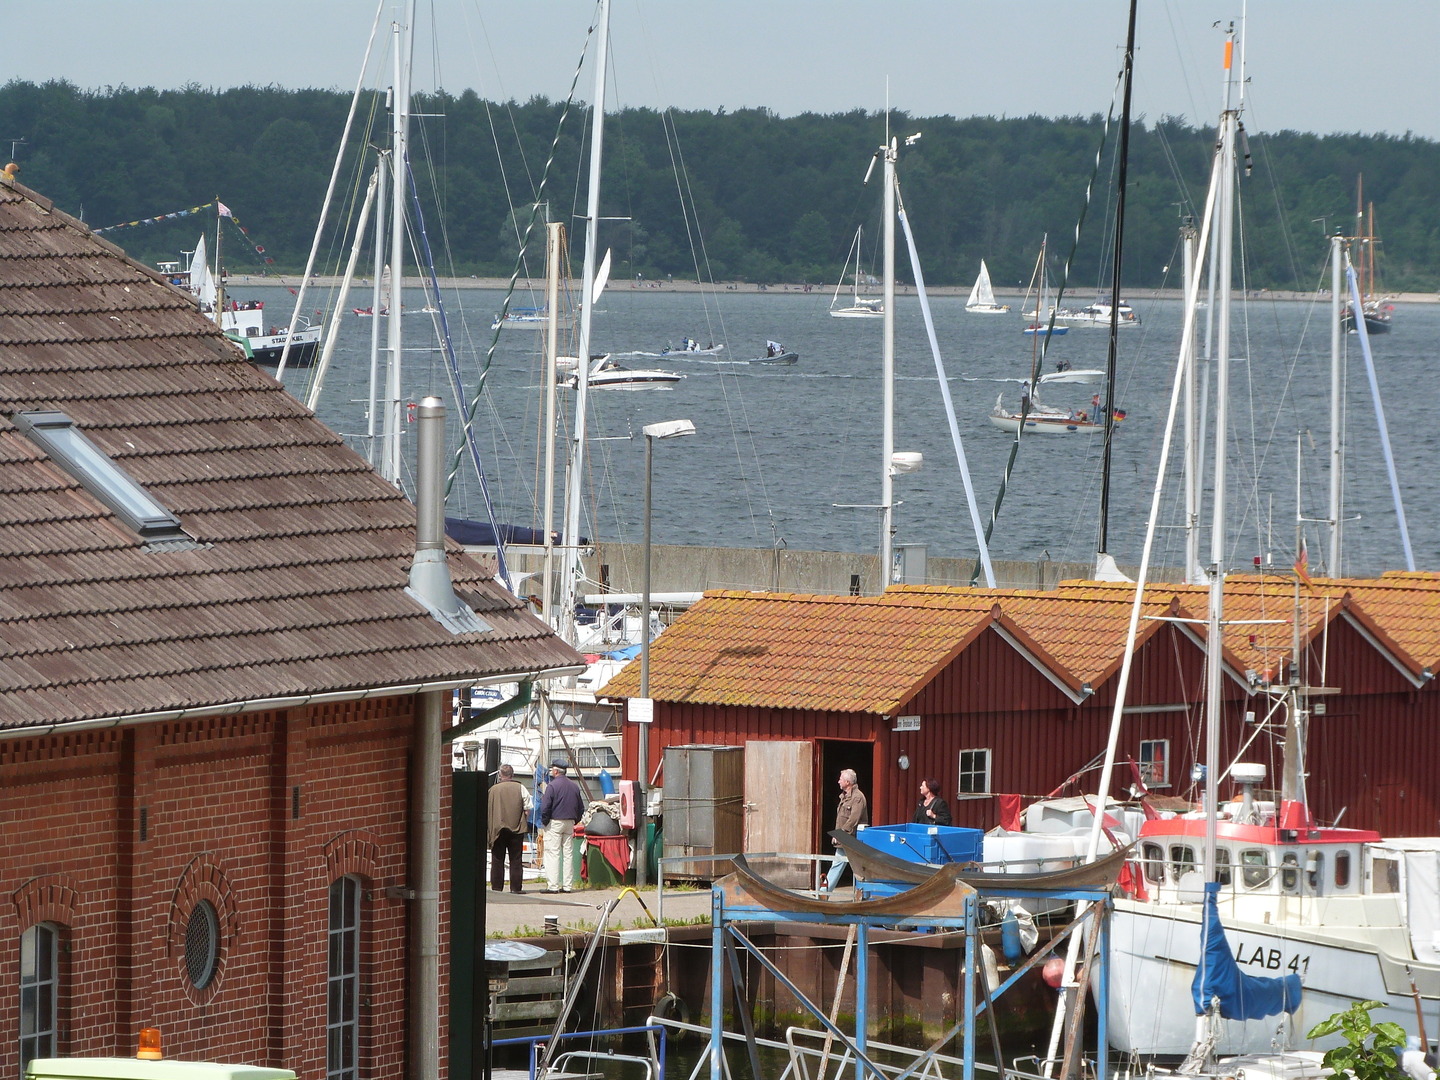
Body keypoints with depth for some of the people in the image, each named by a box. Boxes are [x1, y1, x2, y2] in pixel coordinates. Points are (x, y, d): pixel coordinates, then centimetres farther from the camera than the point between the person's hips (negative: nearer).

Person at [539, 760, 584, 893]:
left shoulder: (552, 786, -11)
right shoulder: (574, 786, 9)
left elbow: (545, 807, -16)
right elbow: (581, 808, 14)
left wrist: (544, 822, -4)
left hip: (555, 822, -6)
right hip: (569, 823, 6)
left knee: (553, 853, -5)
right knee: (568, 854, 9)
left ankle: (553, 885, -10)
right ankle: (568, 885, 10)